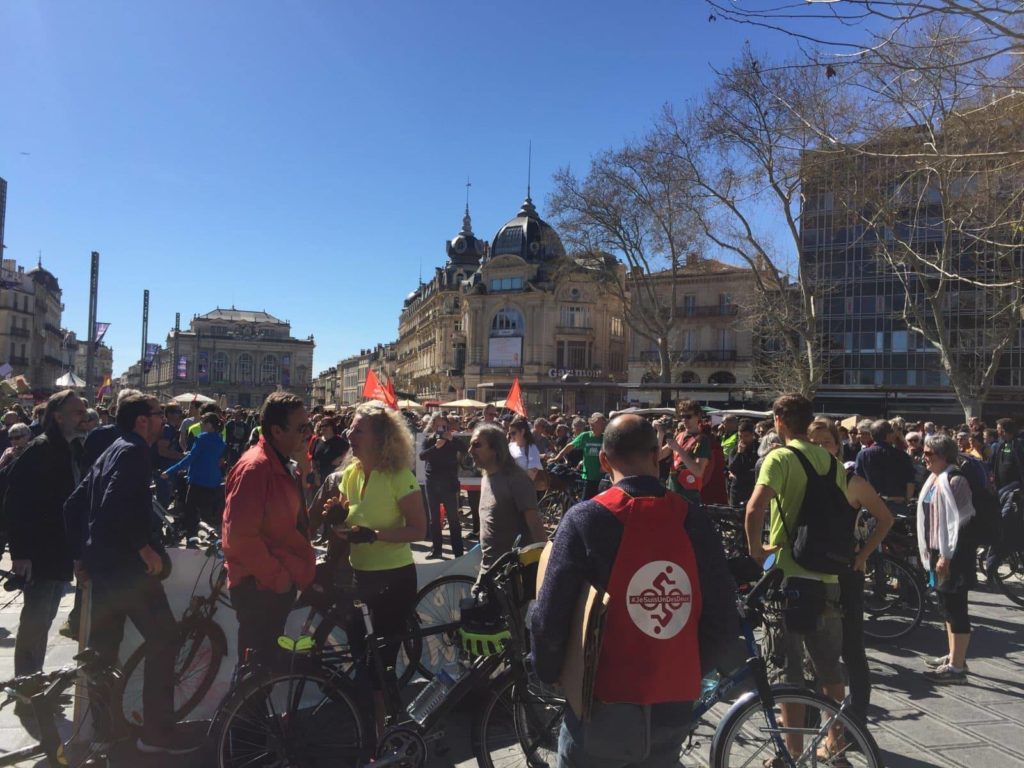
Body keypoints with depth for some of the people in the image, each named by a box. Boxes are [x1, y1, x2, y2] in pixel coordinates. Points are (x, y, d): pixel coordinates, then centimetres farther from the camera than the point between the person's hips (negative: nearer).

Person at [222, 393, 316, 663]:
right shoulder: (254, 468, -21)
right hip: (259, 586, -9)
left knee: (269, 657, 21)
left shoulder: (286, 466, 9)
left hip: (280, 582, 9)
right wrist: (275, 575, -18)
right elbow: (240, 535, -25)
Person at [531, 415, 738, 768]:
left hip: (605, 706, -3)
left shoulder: (586, 518, -16)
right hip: (674, 708, 3)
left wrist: (550, 675, 5)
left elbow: (548, 619, -14)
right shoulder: (693, 519, -7)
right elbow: (724, 622, -2)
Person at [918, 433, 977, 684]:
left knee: (956, 606, -3)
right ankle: (953, 655, 29)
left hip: (953, 552, -9)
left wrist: (947, 555, -19)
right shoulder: (934, 479, 12)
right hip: (938, 550, 9)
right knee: (946, 604, 17)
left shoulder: (953, 480, -15)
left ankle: (957, 666, 3)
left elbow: (957, 520, -19)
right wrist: (931, 551, 17)